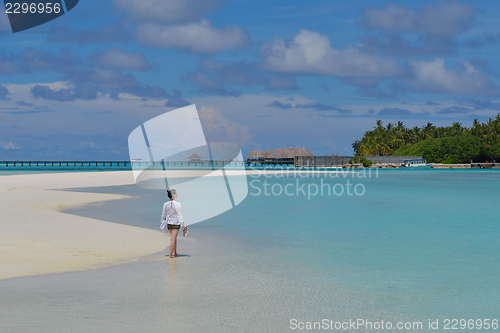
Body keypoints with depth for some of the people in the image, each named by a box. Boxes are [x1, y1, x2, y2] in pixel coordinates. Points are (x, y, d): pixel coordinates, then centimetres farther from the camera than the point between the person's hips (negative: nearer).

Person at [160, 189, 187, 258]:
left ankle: (175, 253, 24)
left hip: (168, 223, 5)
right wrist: (183, 225, -10)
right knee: (173, 239, 3)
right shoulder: (177, 204, -18)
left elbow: (163, 215, 5)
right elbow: (180, 215, -16)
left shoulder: (165, 204, -3)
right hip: (176, 223, -5)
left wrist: (162, 222, 20)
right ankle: (170, 255, 5)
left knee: (174, 238, 22)